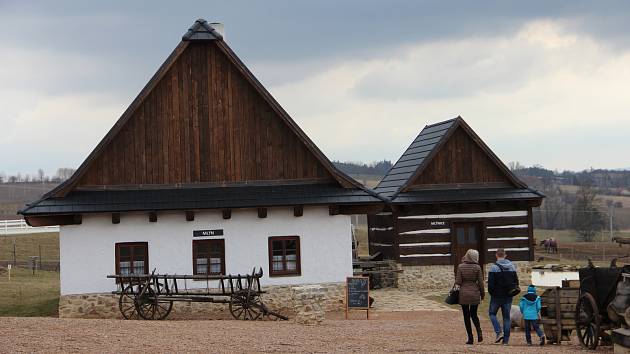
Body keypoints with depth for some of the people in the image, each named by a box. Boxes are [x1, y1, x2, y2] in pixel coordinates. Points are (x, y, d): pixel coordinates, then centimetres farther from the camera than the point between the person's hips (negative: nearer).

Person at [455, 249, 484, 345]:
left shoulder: (460, 267, -6)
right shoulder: (477, 267, -6)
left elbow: (458, 282, -8)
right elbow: (481, 283, -4)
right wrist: (482, 294, 8)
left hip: (463, 294, -1)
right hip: (475, 293, 1)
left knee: (466, 316, 7)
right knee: (474, 314, 16)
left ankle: (470, 338, 4)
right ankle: (479, 332, -7)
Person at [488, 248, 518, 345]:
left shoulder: (494, 267, -13)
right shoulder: (512, 266, 5)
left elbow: (491, 283, -14)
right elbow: (516, 281, 9)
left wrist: (491, 293, 2)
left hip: (497, 296, -4)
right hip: (508, 297, 5)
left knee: (492, 313, 13)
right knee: (506, 316, 9)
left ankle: (498, 332, -7)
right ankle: (506, 339, 6)